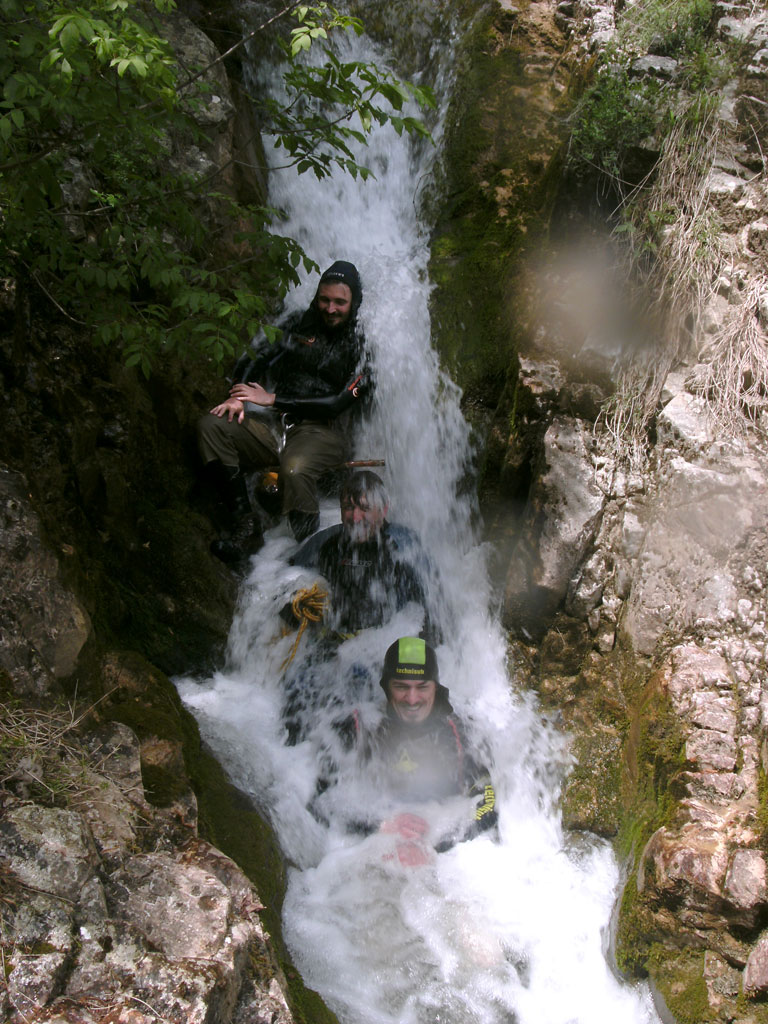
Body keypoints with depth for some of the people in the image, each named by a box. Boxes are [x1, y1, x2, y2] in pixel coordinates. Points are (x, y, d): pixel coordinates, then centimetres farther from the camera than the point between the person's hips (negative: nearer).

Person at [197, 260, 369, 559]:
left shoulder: (361, 346, 0)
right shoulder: (299, 325, 14)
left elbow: (339, 404, -10)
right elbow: (254, 358, 15)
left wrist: (272, 399, -11)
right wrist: (238, 398, -7)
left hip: (323, 432, -5)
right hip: (274, 427, 5)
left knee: (295, 470, -40)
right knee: (211, 426, -20)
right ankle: (245, 524, -23)